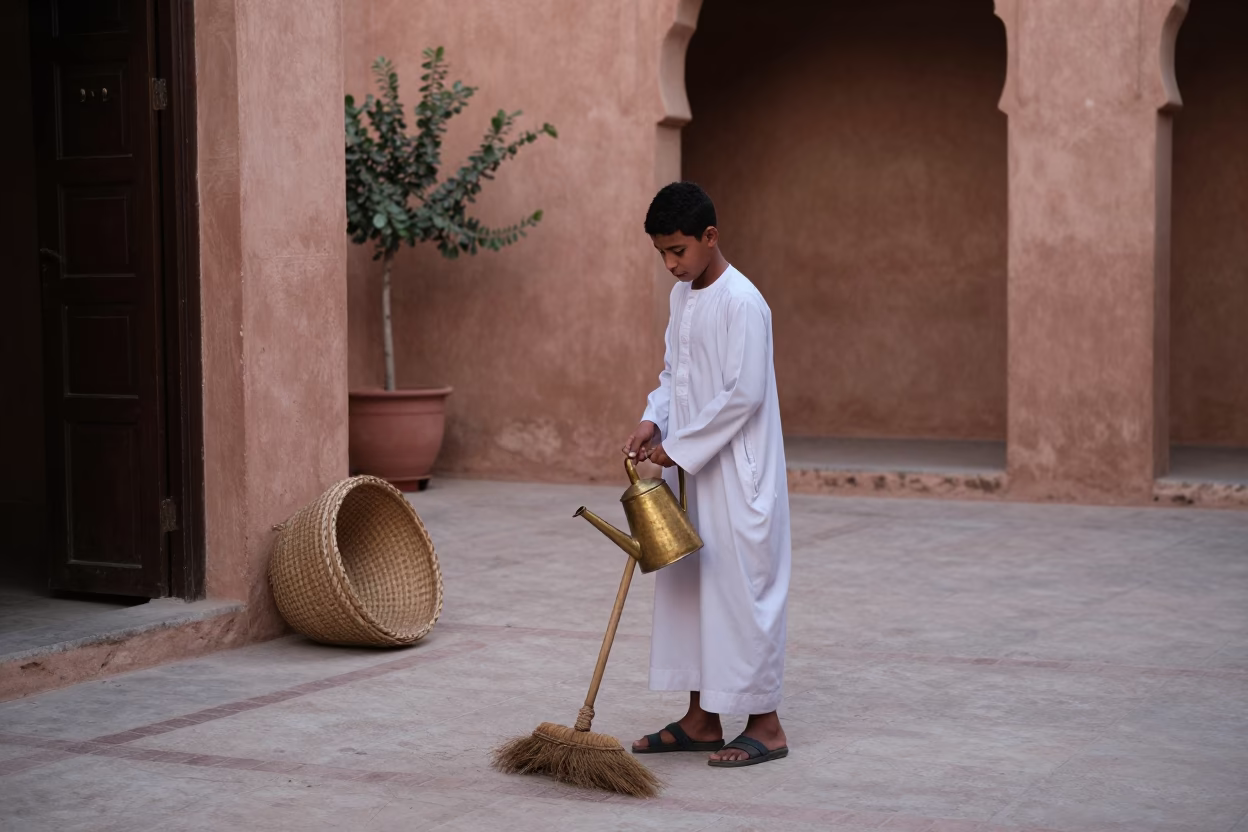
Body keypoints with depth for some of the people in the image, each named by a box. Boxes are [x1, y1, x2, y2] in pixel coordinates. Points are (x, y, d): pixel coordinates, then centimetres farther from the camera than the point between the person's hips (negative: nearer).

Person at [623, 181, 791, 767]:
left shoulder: (742, 302, -17)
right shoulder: (682, 296, 11)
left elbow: (743, 394, -21)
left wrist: (679, 447, -16)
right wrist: (652, 422, 1)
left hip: (736, 476, -9)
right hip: (691, 472, 9)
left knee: (741, 589, -4)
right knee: (686, 587, 12)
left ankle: (765, 725, 5)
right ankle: (702, 719, 21)